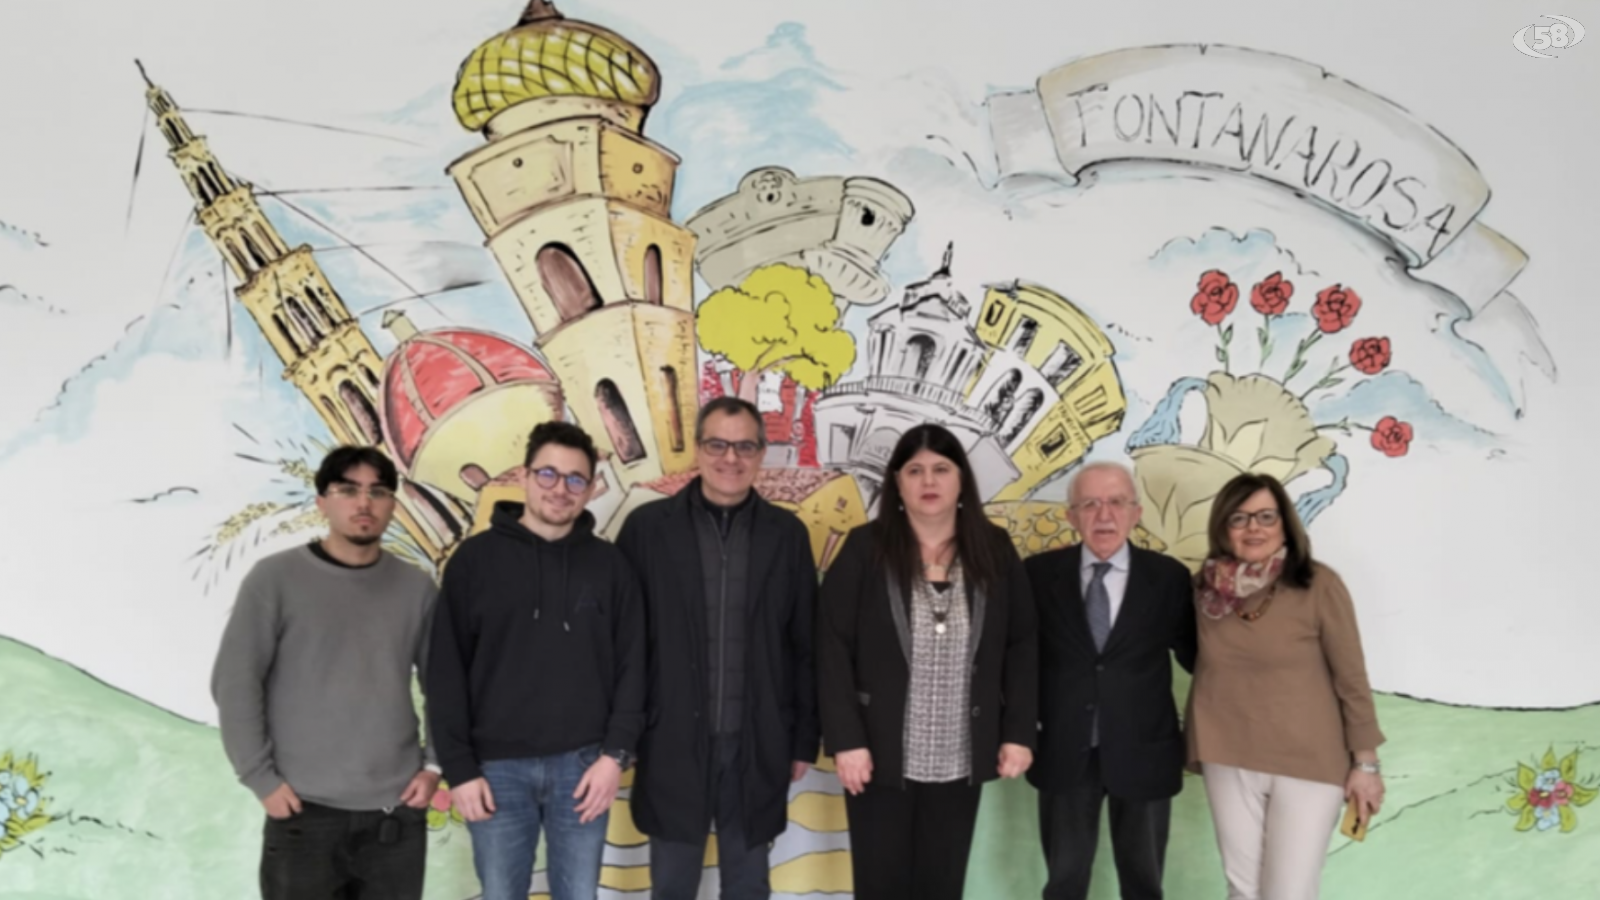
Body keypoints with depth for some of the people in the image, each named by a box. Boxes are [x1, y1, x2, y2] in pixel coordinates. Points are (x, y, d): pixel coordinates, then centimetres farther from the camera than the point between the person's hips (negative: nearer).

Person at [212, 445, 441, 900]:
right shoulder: (276, 578, -3)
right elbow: (234, 683, -4)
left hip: (397, 812, 3)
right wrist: (261, 777, -8)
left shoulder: (416, 586, 5)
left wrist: (434, 764, 1)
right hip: (305, 812, -3)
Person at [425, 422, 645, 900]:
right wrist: (458, 767, -5)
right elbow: (446, 671, -1)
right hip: (498, 767, -1)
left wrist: (616, 753, -4)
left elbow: (631, 666, 4)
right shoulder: (476, 558, 0)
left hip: (582, 765, 1)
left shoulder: (609, 564, 4)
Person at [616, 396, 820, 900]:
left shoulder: (787, 534, 2)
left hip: (757, 744, 1)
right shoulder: (648, 527, -3)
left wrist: (805, 739, 4)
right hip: (673, 742, -1)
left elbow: (804, 646, 5)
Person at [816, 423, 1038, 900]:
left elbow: (1022, 648, 4)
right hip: (881, 756, -2)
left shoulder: (995, 551, 1)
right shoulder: (865, 549, -7)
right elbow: (833, 649, -8)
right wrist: (845, 740, -13)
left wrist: (1019, 734, -1)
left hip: (960, 761, 2)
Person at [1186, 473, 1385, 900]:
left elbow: (1352, 679, -7)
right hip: (1229, 761, 4)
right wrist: (1197, 745, 13)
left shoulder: (1318, 585, -12)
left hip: (1307, 764, -3)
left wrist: (1365, 762, -5)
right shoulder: (1209, 587, -1)